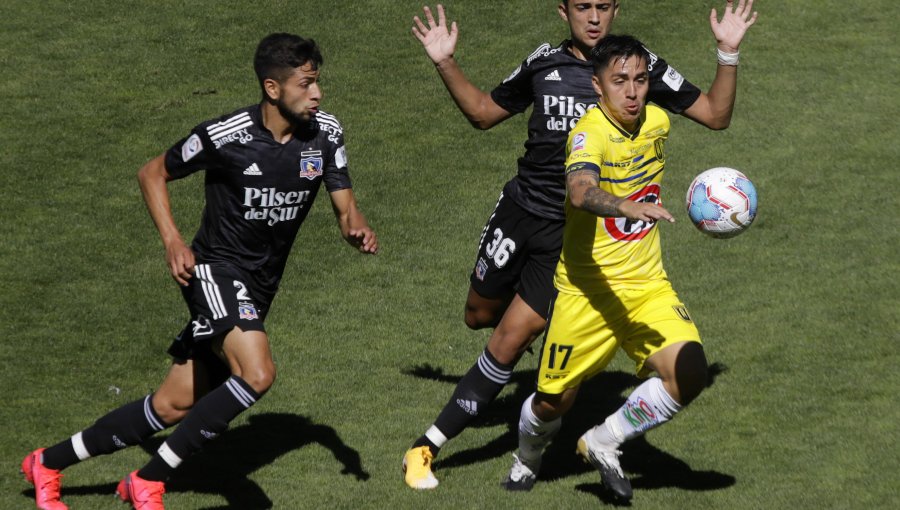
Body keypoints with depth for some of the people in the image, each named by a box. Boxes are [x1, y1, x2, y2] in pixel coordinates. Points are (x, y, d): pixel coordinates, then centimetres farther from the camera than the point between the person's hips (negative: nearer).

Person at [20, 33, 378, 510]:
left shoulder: (325, 134, -3)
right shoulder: (224, 135, -16)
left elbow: (344, 207, 2)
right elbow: (152, 173, -1)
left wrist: (357, 227, -22)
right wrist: (172, 242, -15)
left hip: (257, 290, 6)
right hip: (215, 270, -6)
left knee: (173, 405, 10)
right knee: (256, 374, -30)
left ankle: (49, 463, 26)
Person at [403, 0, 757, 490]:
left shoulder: (640, 66, -4)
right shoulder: (544, 63, 4)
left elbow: (715, 115, 1)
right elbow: (483, 112, 17)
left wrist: (728, 53, -10)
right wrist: (445, 63, 5)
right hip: (519, 210, 4)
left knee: (509, 342, -6)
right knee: (480, 315, 16)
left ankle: (429, 445, 2)